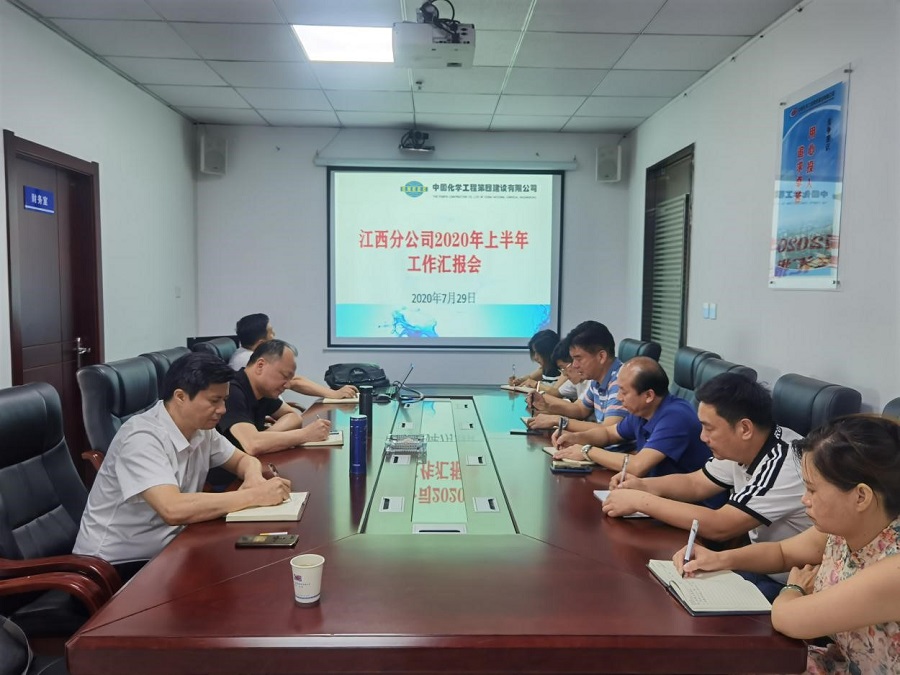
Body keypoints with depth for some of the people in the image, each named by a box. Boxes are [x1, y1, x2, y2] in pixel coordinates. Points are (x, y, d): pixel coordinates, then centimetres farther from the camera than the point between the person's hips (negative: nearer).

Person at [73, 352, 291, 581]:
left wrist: (254, 478, -12)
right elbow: (173, 509, -37)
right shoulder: (142, 438, -25)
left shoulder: (200, 429, -2)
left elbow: (244, 460, 12)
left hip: (164, 550, 7)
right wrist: (254, 495, -30)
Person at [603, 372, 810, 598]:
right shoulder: (742, 447, -3)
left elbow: (719, 527, -30)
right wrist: (642, 485, -8)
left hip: (788, 585, -7)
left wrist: (640, 501, -24)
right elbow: (695, 483, 10)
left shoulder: (784, 466, -28)